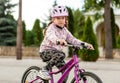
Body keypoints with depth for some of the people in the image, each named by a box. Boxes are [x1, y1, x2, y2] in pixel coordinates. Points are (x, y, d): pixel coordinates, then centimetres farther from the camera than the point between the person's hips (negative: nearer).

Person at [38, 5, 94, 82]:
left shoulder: (64, 30, 8)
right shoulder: (51, 28, -16)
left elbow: (72, 39, 6)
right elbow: (51, 36, -38)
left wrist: (84, 44, -7)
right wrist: (58, 40, -61)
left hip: (57, 51, 7)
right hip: (46, 51, -7)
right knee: (61, 55, -35)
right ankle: (44, 70, -23)